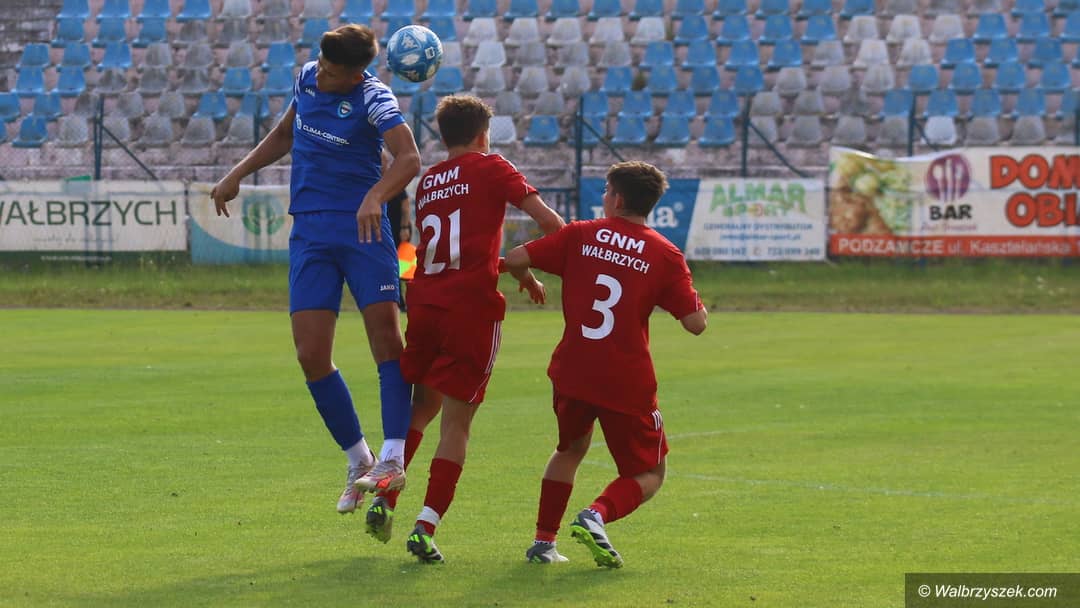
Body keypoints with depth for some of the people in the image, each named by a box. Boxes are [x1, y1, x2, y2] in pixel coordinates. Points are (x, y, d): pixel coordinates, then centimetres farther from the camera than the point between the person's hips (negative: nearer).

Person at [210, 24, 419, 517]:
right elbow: (285, 134, 28)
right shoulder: (307, 78, 9)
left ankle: (392, 459, -15)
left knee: (385, 337, -16)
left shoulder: (373, 98, -11)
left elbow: (409, 159, -27)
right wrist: (237, 175, 24)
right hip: (309, 232, 5)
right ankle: (358, 461, 9)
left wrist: (375, 196, -44)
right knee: (311, 355, -3)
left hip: (362, 230, -5)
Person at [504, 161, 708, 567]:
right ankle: (597, 515, -18)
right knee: (649, 474, 11)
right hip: (628, 383, -3)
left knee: (571, 449, 30)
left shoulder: (580, 236, 2)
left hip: (572, 373, 3)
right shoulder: (665, 255, -1)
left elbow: (515, 259, -2)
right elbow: (696, 322, -5)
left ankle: (544, 540, 23)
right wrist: (699, 306, 18)